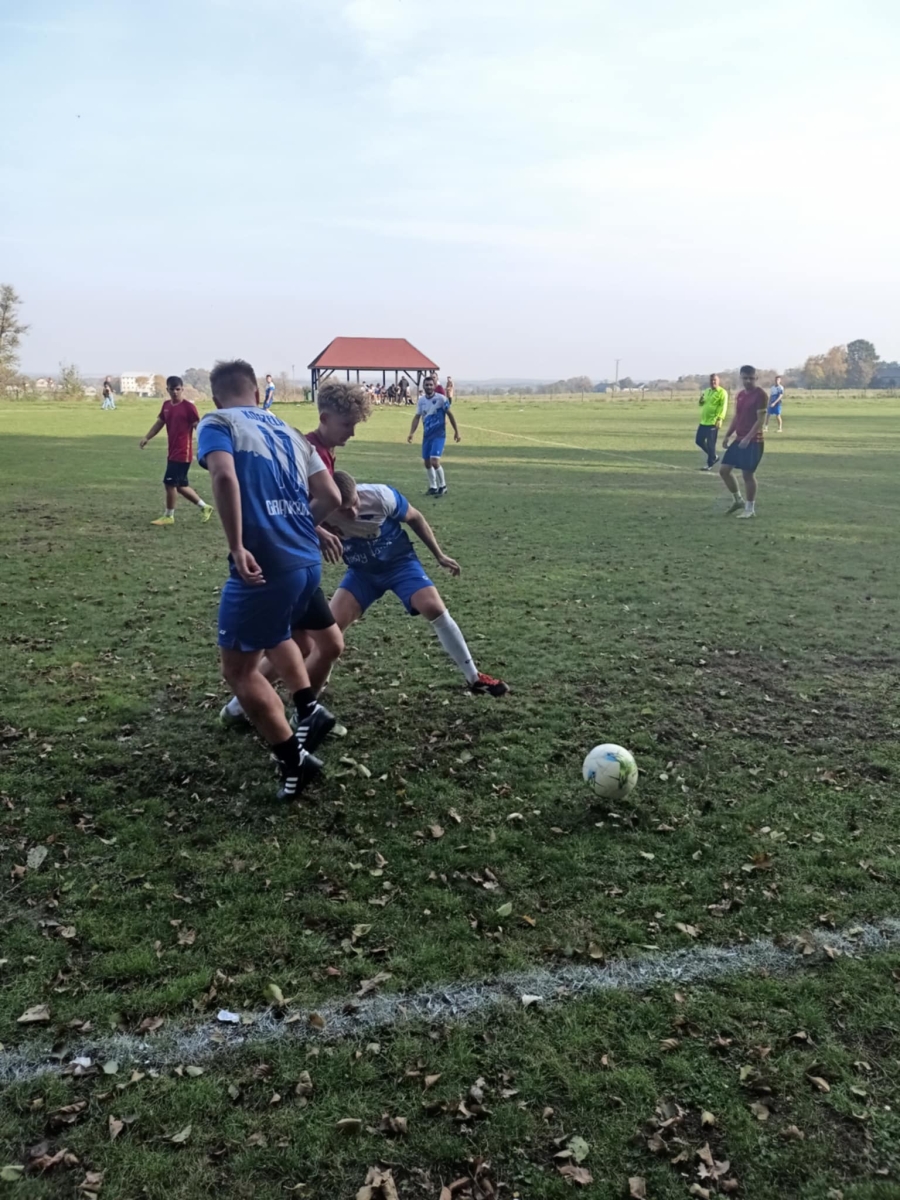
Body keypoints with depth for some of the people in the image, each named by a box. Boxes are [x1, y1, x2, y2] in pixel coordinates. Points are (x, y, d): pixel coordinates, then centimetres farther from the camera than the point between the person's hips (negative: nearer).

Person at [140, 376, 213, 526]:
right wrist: (146, 437, 8)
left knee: (170, 483, -6)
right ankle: (204, 507, 28)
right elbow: (159, 423, 20)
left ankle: (168, 516, 9)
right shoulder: (166, 405, 11)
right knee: (180, 485, 14)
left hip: (183, 453, -8)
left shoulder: (188, 406, -12)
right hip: (173, 453, 8)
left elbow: (198, 427, -16)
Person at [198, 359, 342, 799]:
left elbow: (224, 476, -20)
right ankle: (310, 709, 25)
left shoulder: (217, 423, 2)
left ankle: (294, 760, 10)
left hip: (265, 565, -7)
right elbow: (330, 497, 15)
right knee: (274, 634, 35)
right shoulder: (288, 431, 19)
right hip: (309, 561, 7)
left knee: (238, 668, 10)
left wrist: (237, 547, -22)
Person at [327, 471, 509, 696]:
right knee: (331, 623, -14)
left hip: (399, 562, -2)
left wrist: (439, 555, 0)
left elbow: (414, 518, -8)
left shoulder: (381, 496, -28)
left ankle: (474, 678, -7)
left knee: (435, 608, -20)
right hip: (361, 571, 2)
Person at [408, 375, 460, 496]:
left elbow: (450, 415, -5)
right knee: (427, 462, 9)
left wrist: (456, 431, -3)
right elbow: (417, 417, 7)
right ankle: (433, 487, 26)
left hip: (439, 434, -6)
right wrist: (412, 433, -4)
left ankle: (443, 486, 1)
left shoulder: (441, 399, -11)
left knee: (434, 461, -17)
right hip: (427, 435, 6)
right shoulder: (421, 400, 3)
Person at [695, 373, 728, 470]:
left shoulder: (722, 392, -8)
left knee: (710, 444, -5)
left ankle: (710, 464, 7)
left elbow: (723, 407, -16)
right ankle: (713, 456, 27)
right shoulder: (707, 391, 17)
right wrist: (701, 401, 2)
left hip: (713, 422, -8)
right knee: (699, 440, 12)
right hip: (703, 421, 8)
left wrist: (720, 419, -28)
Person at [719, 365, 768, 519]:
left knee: (748, 473, -5)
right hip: (739, 439, 8)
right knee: (724, 469, 6)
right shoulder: (740, 394, 13)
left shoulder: (760, 395, -12)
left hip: (753, 441, -8)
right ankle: (738, 499, 23)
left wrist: (748, 438, -23)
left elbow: (761, 420, -17)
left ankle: (750, 508, 7)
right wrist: (728, 435, 13)